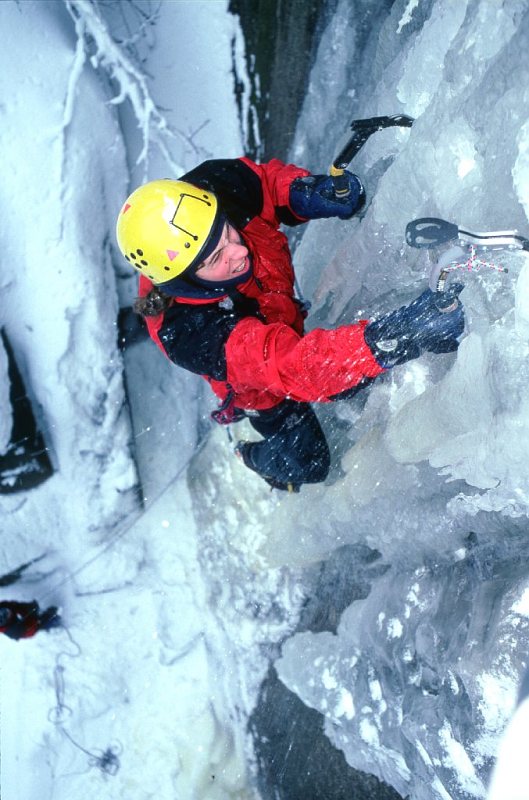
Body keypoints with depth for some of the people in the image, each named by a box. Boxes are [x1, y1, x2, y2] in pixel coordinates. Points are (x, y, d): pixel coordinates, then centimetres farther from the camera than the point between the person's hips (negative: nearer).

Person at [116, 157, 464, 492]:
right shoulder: (191, 332, -49)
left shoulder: (214, 188, -34)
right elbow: (292, 366, -58)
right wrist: (395, 336, -72)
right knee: (306, 463, 14)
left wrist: (305, 192, -36)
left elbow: (265, 179, -13)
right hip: (258, 387, -5)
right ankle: (255, 457, 46)